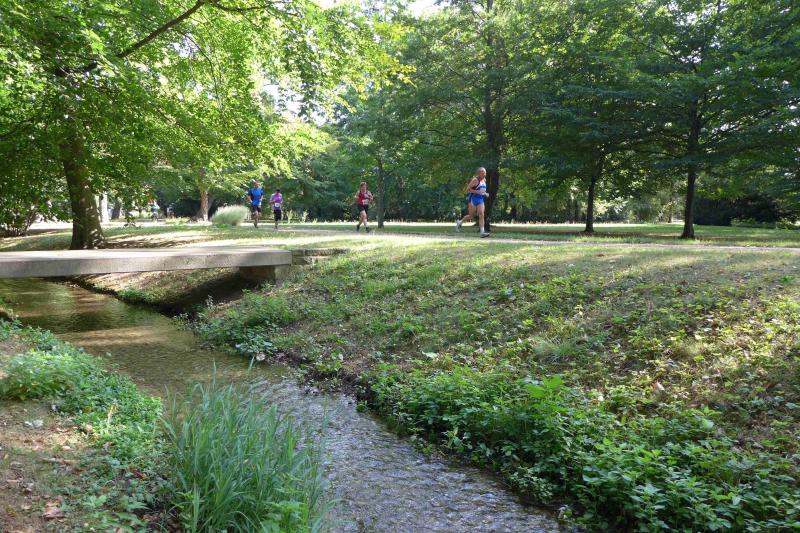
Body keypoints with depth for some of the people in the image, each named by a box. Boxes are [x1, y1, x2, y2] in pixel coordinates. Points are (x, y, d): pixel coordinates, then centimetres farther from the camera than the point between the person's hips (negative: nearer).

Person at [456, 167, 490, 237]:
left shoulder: (484, 180, 11)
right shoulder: (475, 180, -13)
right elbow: (468, 189, -15)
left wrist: (485, 193, 8)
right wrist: (477, 192, -23)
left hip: (480, 200, 6)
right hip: (473, 199, -6)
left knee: (481, 215, -9)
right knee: (471, 216, 2)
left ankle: (482, 232, -14)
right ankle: (459, 222, 28)